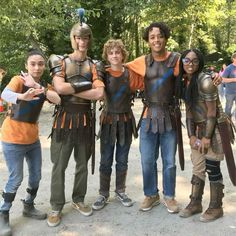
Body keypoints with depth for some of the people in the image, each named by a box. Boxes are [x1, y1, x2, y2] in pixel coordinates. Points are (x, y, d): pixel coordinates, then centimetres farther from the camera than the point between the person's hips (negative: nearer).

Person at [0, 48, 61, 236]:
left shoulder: (44, 85, 4)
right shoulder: (18, 80, -12)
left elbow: (58, 100, -17)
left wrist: (37, 86, -29)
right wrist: (22, 96, -57)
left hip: (33, 138, 6)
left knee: (36, 175, 13)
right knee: (16, 179, -2)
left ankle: (29, 207, 34)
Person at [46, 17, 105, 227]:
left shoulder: (94, 65, 5)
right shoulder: (60, 61, 1)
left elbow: (100, 94, -12)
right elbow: (59, 88, -17)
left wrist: (71, 88, -13)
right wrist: (85, 85, -16)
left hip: (85, 118, 2)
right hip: (65, 117, -2)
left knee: (83, 163, 13)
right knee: (59, 165, 4)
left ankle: (78, 200, 31)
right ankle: (56, 207, 17)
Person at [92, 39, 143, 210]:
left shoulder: (131, 74, -2)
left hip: (126, 121, 1)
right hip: (108, 121, -1)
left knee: (122, 160, 13)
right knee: (106, 161, 5)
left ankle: (120, 191, 29)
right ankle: (104, 194, 20)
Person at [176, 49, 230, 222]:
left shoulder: (205, 81, -19)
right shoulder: (183, 82, 3)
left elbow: (212, 111, -18)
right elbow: (189, 110, 5)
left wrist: (207, 137, -17)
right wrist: (191, 135, 0)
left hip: (215, 127, -7)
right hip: (199, 128, 7)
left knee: (212, 168, -1)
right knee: (197, 167, 13)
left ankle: (216, 207, 15)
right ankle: (195, 203, 25)